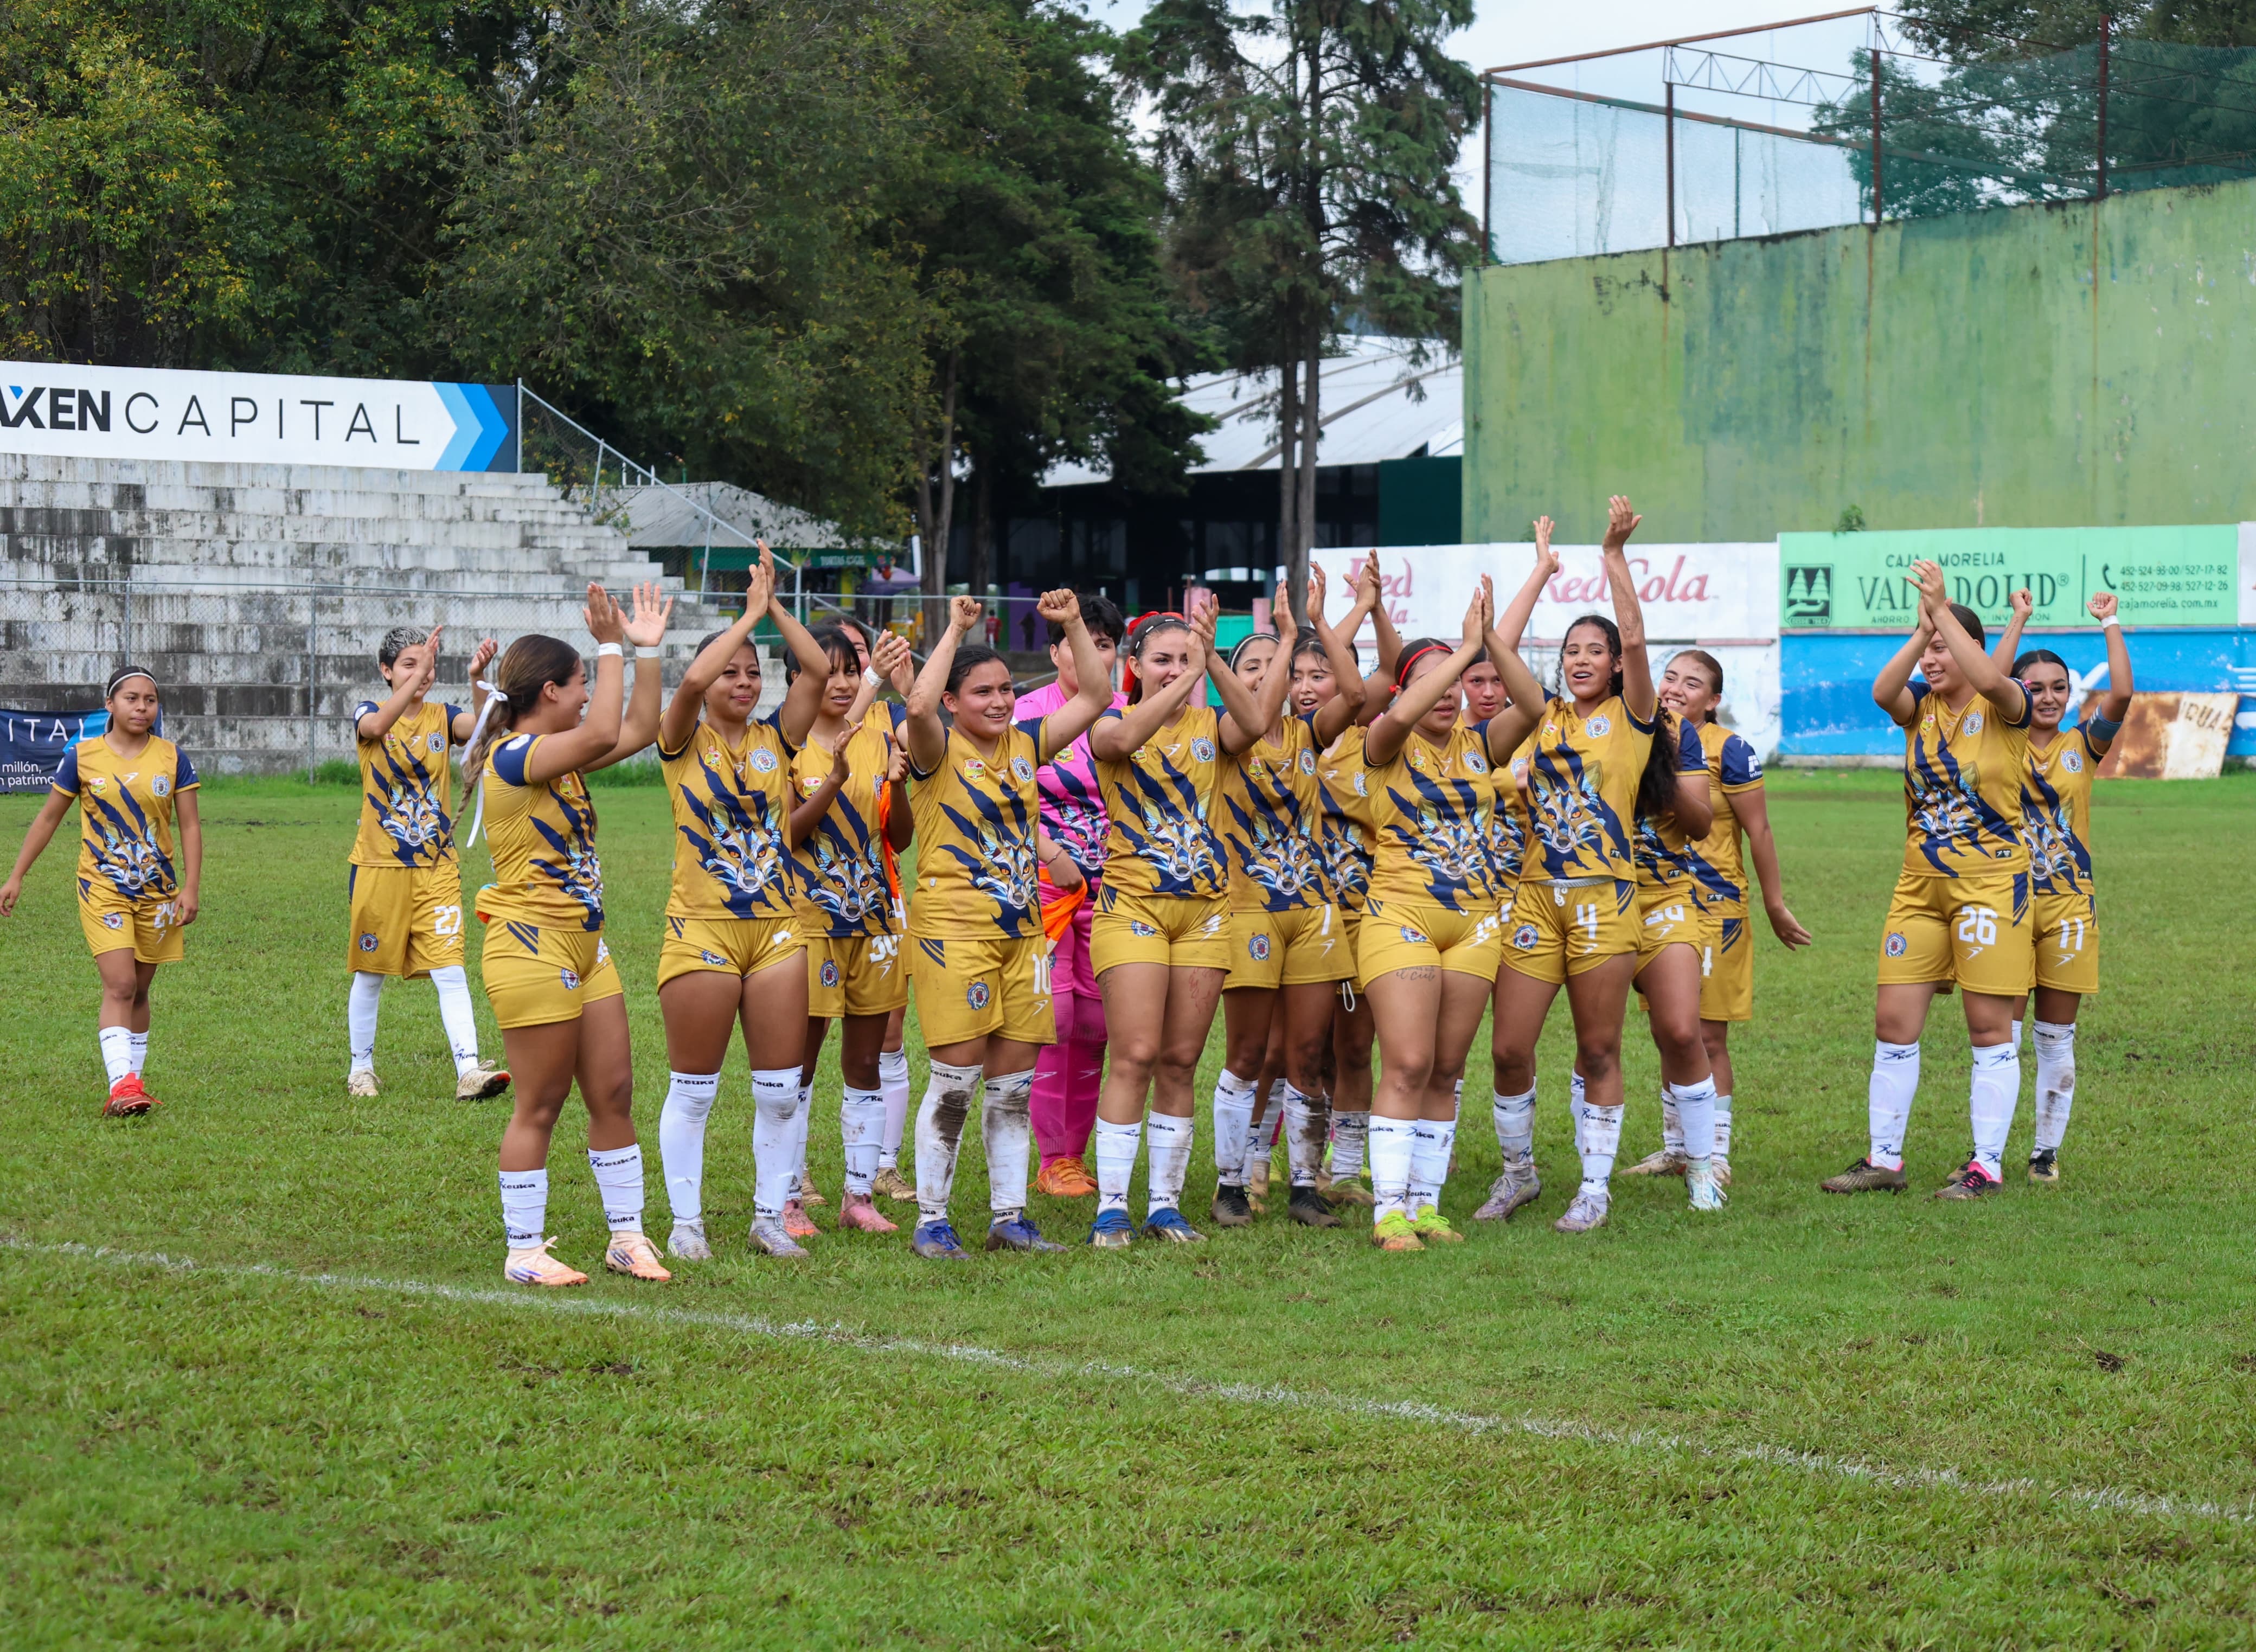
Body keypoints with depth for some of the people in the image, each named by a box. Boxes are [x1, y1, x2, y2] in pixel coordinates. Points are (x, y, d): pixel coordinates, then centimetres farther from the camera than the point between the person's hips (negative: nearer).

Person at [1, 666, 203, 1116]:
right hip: (103, 889, -2)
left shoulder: (173, 758, 1)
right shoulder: (82, 757, -3)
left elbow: (190, 825, 3)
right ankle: (122, 1085, -22)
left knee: (139, 991, 10)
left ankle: (132, 1083, 18)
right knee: (119, 986, -15)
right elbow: (48, 818, 6)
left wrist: (191, 889, -5)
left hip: (158, 891, 2)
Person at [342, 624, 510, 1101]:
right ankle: (361, 1068, 25)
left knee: (451, 972, -9)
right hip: (378, 867, -1)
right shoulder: (367, 715, -3)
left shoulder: (442, 717, 4)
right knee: (370, 975, 10)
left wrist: (478, 679, -37)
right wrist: (418, 676, -42)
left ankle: (469, 1070, -15)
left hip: (436, 869, 1)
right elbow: (379, 726, -29)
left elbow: (482, 725, -19)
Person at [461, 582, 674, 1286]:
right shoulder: (510, 757, -16)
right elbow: (604, 734, -29)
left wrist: (647, 648, 12)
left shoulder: (560, 756, 12)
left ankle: (627, 1236, 19)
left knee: (614, 1092, 10)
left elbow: (638, 730, 18)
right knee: (540, 1106, -2)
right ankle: (524, 1252, 7)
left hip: (584, 947, 9)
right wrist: (610, 647, -20)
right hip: (533, 948, -9)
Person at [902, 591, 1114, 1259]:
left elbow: (1095, 696, 12)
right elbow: (919, 705, -28)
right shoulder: (939, 751, -6)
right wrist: (955, 630, -20)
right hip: (953, 929, -6)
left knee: (1014, 1082, 8)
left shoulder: (1024, 745, 12)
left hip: (1022, 930, 6)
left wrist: (1074, 626, 3)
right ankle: (930, 1221, 1)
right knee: (956, 1079, -7)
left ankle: (1009, 1216, 15)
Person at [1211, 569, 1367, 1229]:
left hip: (1312, 906, 4)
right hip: (1250, 906, -4)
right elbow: (1258, 716, -25)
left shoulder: (1307, 732, 8)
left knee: (1308, 1054, 5)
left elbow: (1354, 692, -10)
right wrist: (1290, 632, -20)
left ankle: (1304, 1186, 11)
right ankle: (1230, 1185, 9)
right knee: (1248, 1055, 1)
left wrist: (1319, 620, -14)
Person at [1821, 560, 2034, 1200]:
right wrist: (1921, 629, -19)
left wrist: (1943, 609, -25)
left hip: (1990, 881, -5)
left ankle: (1987, 1165, 5)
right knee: (1893, 1021, 4)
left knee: (1990, 1027, -1)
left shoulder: (2003, 708, -5)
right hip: (1920, 884, 5)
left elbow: (1988, 679, -29)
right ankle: (1884, 1160, 12)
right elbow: (1882, 691, -15)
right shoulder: (1922, 708, 7)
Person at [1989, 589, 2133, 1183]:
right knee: (2002, 1030, 0)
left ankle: (2047, 1150, 13)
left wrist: (2110, 624, -3)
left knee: (2057, 1036, 6)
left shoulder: (2081, 747, 6)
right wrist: (2018, 621, -8)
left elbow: (2121, 694, -10)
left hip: (2068, 904, 1)